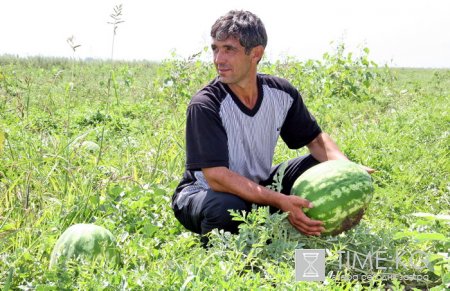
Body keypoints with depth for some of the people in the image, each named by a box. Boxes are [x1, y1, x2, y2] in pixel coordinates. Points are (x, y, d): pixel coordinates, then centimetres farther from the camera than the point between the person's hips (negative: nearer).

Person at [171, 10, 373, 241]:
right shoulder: (205, 106, -26)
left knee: (323, 167, -9)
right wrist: (280, 201, -39)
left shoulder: (281, 94, -10)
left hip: (258, 187, 5)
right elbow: (216, 176, -31)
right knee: (226, 207, -39)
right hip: (203, 193, -5)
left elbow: (316, 139, 2)